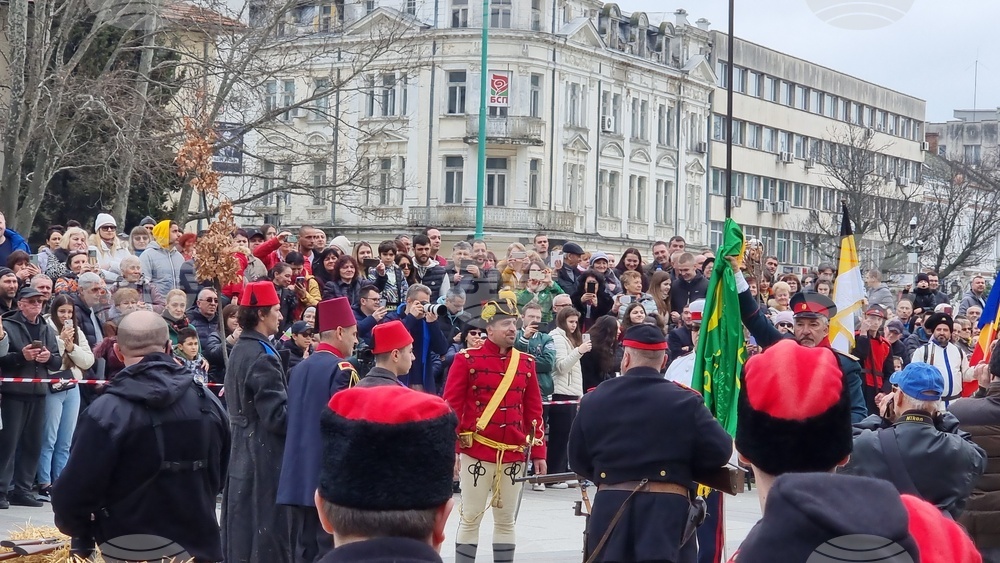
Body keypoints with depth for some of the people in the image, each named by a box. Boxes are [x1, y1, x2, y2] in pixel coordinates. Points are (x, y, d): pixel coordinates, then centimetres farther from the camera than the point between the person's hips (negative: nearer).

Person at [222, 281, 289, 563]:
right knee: (268, 528, -4)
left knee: (243, 524, 15)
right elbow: (277, 415, -22)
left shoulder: (239, 350, 10)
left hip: (243, 450, 10)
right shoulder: (262, 356, -19)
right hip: (265, 455, -9)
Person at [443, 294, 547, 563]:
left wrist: (538, 453, 8)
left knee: (506, 520, 10)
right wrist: (451, 451, -10)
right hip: (476, 453, -4)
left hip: (514, 454, 4)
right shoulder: (467, 360, -4)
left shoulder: (526, 363, 8)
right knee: (470, 518, 3)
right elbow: (451, 407, -5)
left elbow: (534, 411, 11)